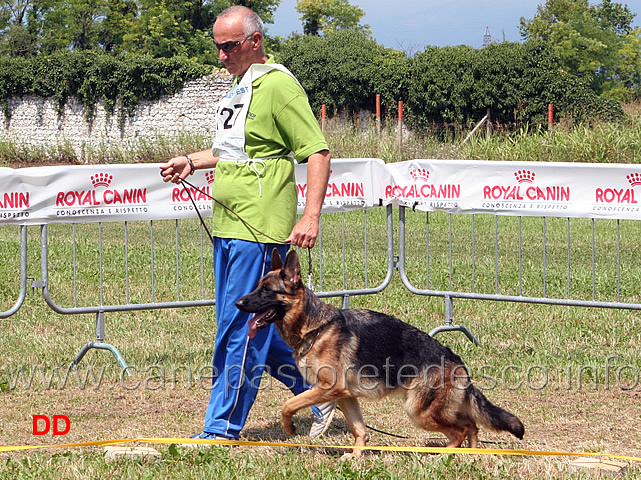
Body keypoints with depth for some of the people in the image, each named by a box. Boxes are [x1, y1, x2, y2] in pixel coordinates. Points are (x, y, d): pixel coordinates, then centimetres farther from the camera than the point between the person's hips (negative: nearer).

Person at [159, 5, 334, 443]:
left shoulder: (279, 85, -13)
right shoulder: (242, 85, 17)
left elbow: (318, 151, -16)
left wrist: (311, 216, -23)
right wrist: (192, 162, 18)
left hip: (258, 229, -10)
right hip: (229, 226, 10)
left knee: (240, 329, -5)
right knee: (255, 327, 14)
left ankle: (222, 427, 1)